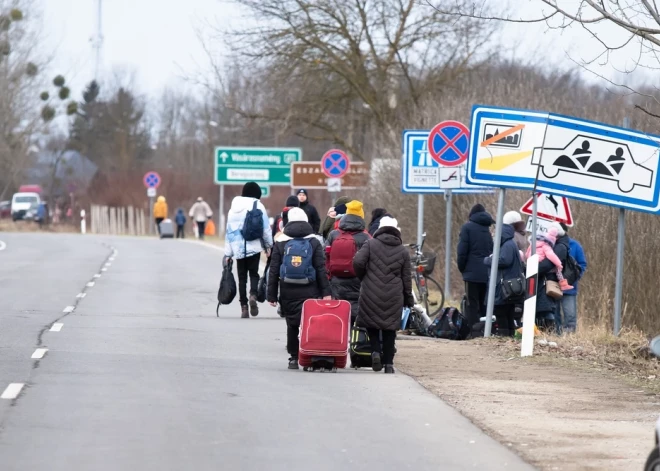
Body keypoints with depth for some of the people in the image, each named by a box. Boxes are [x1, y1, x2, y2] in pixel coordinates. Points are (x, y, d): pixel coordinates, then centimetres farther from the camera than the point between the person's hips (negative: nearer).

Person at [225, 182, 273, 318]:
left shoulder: (234, 208, 7)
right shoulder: (258, 206, -2)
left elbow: (229, 230, 7)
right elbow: (266, 228, -2)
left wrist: (228, 253, 10)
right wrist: (268, 245, 11)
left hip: (238, 247, 2)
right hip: (254, 247, -2)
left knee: (242, 277, 6)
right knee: (254, 273, 8)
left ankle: (244, 307, 0)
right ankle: (253, 295, -20)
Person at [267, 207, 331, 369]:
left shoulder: (280, 243, 4)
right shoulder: (314, 243, 3)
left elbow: (273, 271, 2)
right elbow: (321, 269, -2)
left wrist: (272, 295, 5)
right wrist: (326, 292, -2)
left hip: (288, 292, 1)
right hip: (309, 293, -1)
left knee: (292, 325, 10)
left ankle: (293, 358, 10)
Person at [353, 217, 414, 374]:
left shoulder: (370, 244, 0)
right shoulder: (403, 251, 6)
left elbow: (358, 262, -12)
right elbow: (406, 278, 7)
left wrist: (363, 278, 8)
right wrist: (408, 298, 16)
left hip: (371, 293, -1)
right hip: (394, 297, 1)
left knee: (372, 324, 13)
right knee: (390, 328, 8)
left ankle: (375, 351, -9)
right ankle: (388, 363, 7)